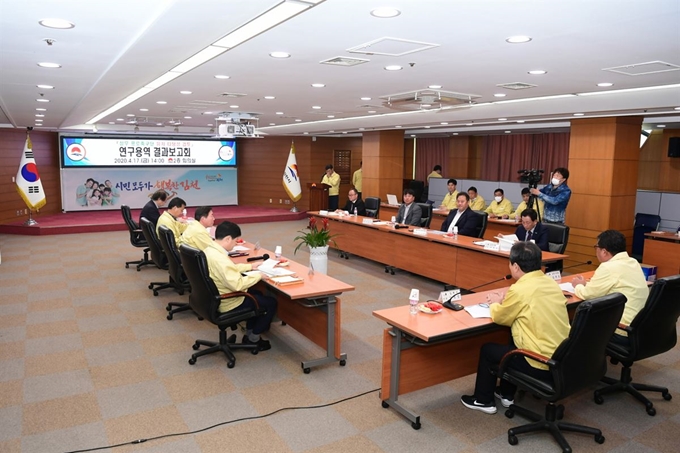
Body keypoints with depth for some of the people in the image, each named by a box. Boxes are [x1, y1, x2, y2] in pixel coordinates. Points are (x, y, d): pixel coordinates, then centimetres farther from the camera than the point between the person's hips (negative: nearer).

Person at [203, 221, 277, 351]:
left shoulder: (210, 250, 0)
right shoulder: (219, 258, -32)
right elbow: (237, 285, -35)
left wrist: (250, 266, 11)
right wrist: (258, 275, -21)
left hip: (217, 299, 10)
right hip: (229, 304, -10)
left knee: (257, 294, 28)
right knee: (271, 302, 4)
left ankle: (249, 333, 32)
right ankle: (253, 339, 19)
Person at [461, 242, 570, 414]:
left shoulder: (519, 289, -20)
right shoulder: (551, 283, 3)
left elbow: (499, 317, -4)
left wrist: (496, 303, 16)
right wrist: (506, 301, 16)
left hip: (543, 365, -8)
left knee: (487, 349, 12)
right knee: (515, 340, 31)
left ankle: (483, 400, 28)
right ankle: (506, 394, 40)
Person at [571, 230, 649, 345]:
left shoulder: (608, 268, -19)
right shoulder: (633, 262, 7)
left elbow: (587, 294, -10)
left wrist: (578, 286, 10)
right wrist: (585, 284, 16)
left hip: (623, 333, -8)